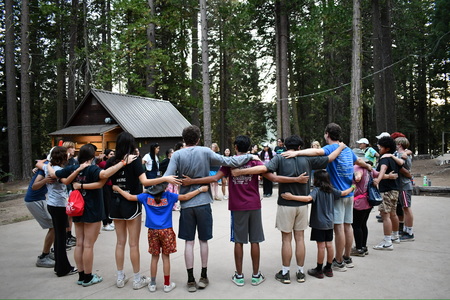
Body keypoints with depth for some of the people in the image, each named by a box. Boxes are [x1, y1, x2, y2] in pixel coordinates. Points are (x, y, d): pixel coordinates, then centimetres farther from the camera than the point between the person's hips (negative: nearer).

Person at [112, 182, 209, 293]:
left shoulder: (146, 196, 1)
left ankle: (152, 284, 22)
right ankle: (167, 284, 17)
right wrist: (200, 189, -1)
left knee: (154, 257, 13)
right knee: (166, 257, 8)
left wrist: (118, 189, 20)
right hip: (166, 231, -2)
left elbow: (129, 197, 5)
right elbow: (185, 197, -7)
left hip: (152, 231, 2)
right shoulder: (169, 196, -5)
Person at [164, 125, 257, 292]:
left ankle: (191, 280, 13)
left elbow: (167, 178, -12)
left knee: (189, 242, 8)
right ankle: (203, 277, 21)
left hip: (186, 204, 0)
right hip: (203, 202, 0)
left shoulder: (177, 155, -4)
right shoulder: (205, 152, -6)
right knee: (203, 241, 12)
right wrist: (249, 156, 2)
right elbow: (227, 161, -7)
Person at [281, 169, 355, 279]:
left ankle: (319, 270, 11)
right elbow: (344, 193, 16)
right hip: (329, 223, 6)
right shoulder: (332, 191, 4)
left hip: (319, 223, -6)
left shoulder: (317, 190, -16)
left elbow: (308, 198, -34)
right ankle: (328, 269, 23)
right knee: (329, 245, 12)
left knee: (321, 246, 0)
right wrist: (352, 188, 36)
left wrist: (292, 197, -39)